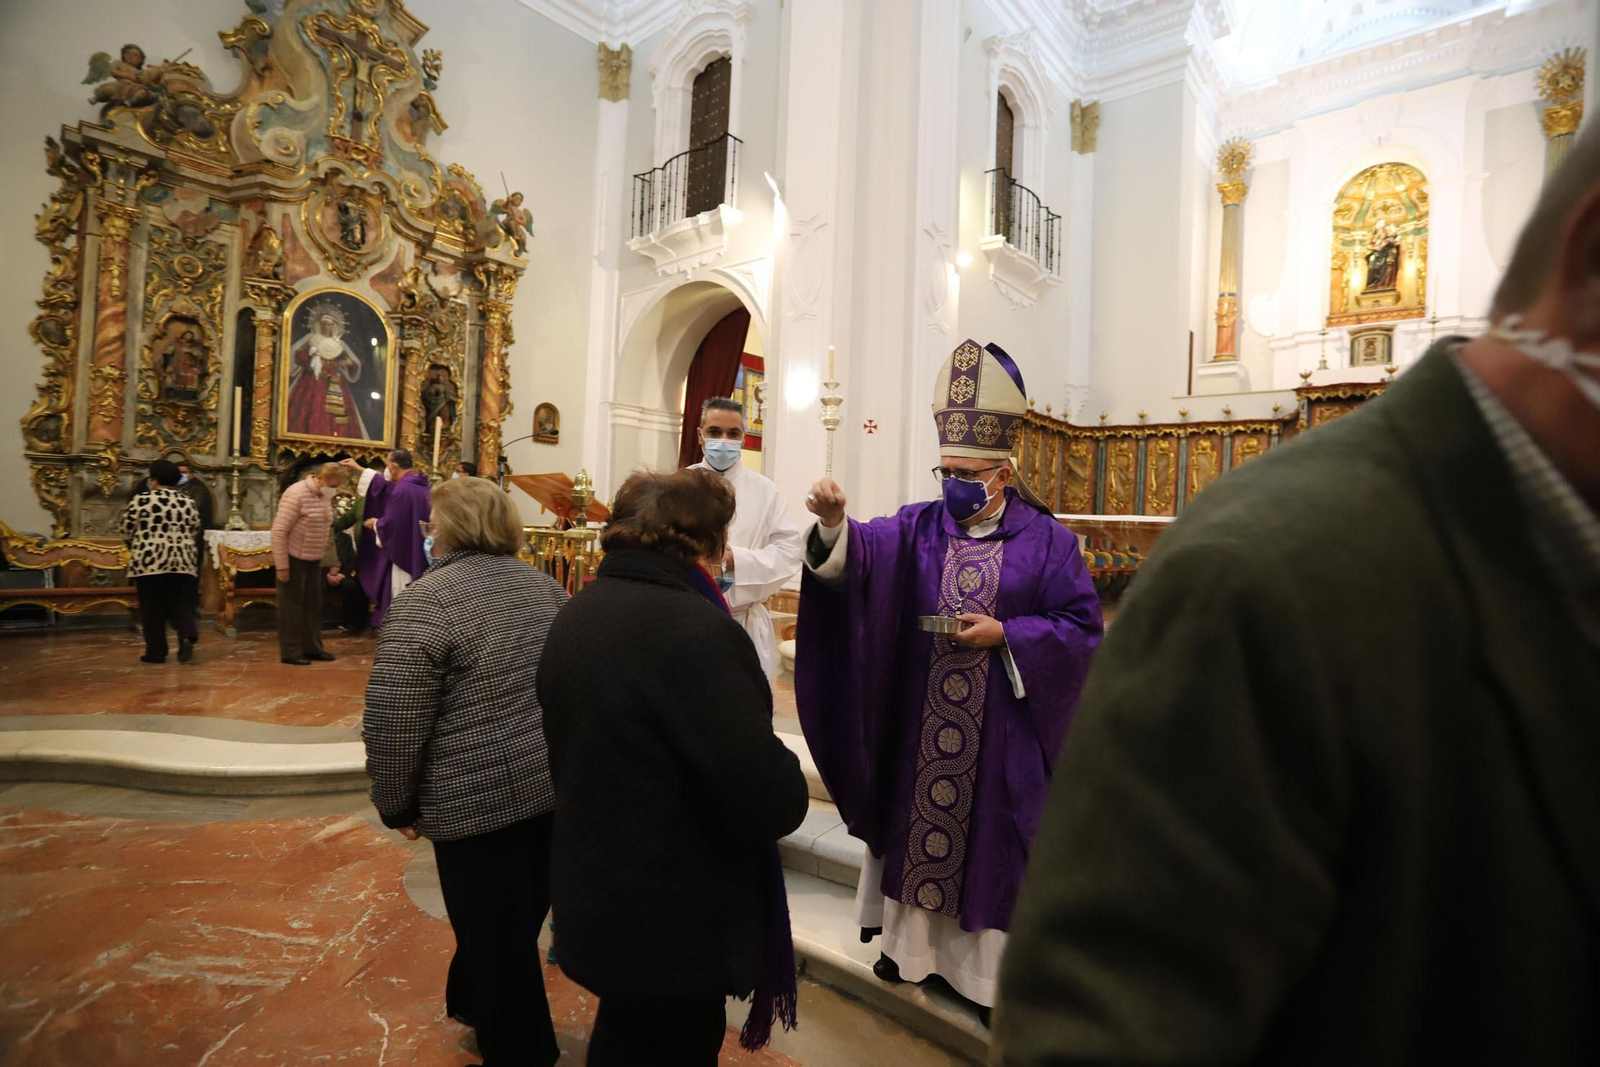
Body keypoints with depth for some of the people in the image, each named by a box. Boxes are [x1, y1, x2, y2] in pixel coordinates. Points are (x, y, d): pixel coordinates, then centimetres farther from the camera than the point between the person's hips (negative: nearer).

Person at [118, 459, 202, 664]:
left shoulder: (142, 500, -5)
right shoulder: (189, 503, 6)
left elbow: (125, 527, 1)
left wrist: (138, 539, 20)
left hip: (149, 560, -3)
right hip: (182, 561, 3)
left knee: (152, 607, 5)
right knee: (179, 603, 8)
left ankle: (156, 651, 9)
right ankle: (186, 636, -16)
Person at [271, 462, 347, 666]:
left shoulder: (325, 496, 4)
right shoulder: (296, 495, -20)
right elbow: (279, 531, -21)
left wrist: (323, 555, 12)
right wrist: (282, 566, -21)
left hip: (314, 560, 8)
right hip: (294, 559, -8)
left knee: (313, 605, 12)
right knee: (292, 606, 1)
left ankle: (312, 648, 22)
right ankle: (290, 652, 10)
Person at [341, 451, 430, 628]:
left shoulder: (402, 489, -21)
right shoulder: (419, 483, 8)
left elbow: (391, 523, -21)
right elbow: (388, 487, 23)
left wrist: (375, 523, 2)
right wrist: (359, 469, 29)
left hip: (402, 555, -9)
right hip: (418, 555, 9)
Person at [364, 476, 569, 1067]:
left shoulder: (426, 600, -15)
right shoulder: (542, 584, 6)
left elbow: (393, 722, -17)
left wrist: (397, 805, -3)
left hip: (480, 796, -7)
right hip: (555, 781, 7)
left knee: (498, 936, 13)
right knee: (518, 919, 26)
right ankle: (473, 1000, 50)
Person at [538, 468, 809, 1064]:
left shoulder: (573, 618, 1)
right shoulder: (696, 629, -28)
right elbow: (775, 802, -29)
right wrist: (785, 784, -8)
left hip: (595, 904, 8)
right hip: (674, 926, -8)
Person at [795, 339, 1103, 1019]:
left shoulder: (1047, 541, -4)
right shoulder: (917, 528, 1)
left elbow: (1081, 625, -5)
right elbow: (863, 553, -16)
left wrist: (1006, 636, -17)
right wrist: (836, 526, -38)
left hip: (1002, 734, -2)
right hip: (918, 727, 3)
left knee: (989, 833, 10)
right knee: (917, 818, 15)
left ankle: (990, 966, 31)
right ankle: (912, 939, 37)